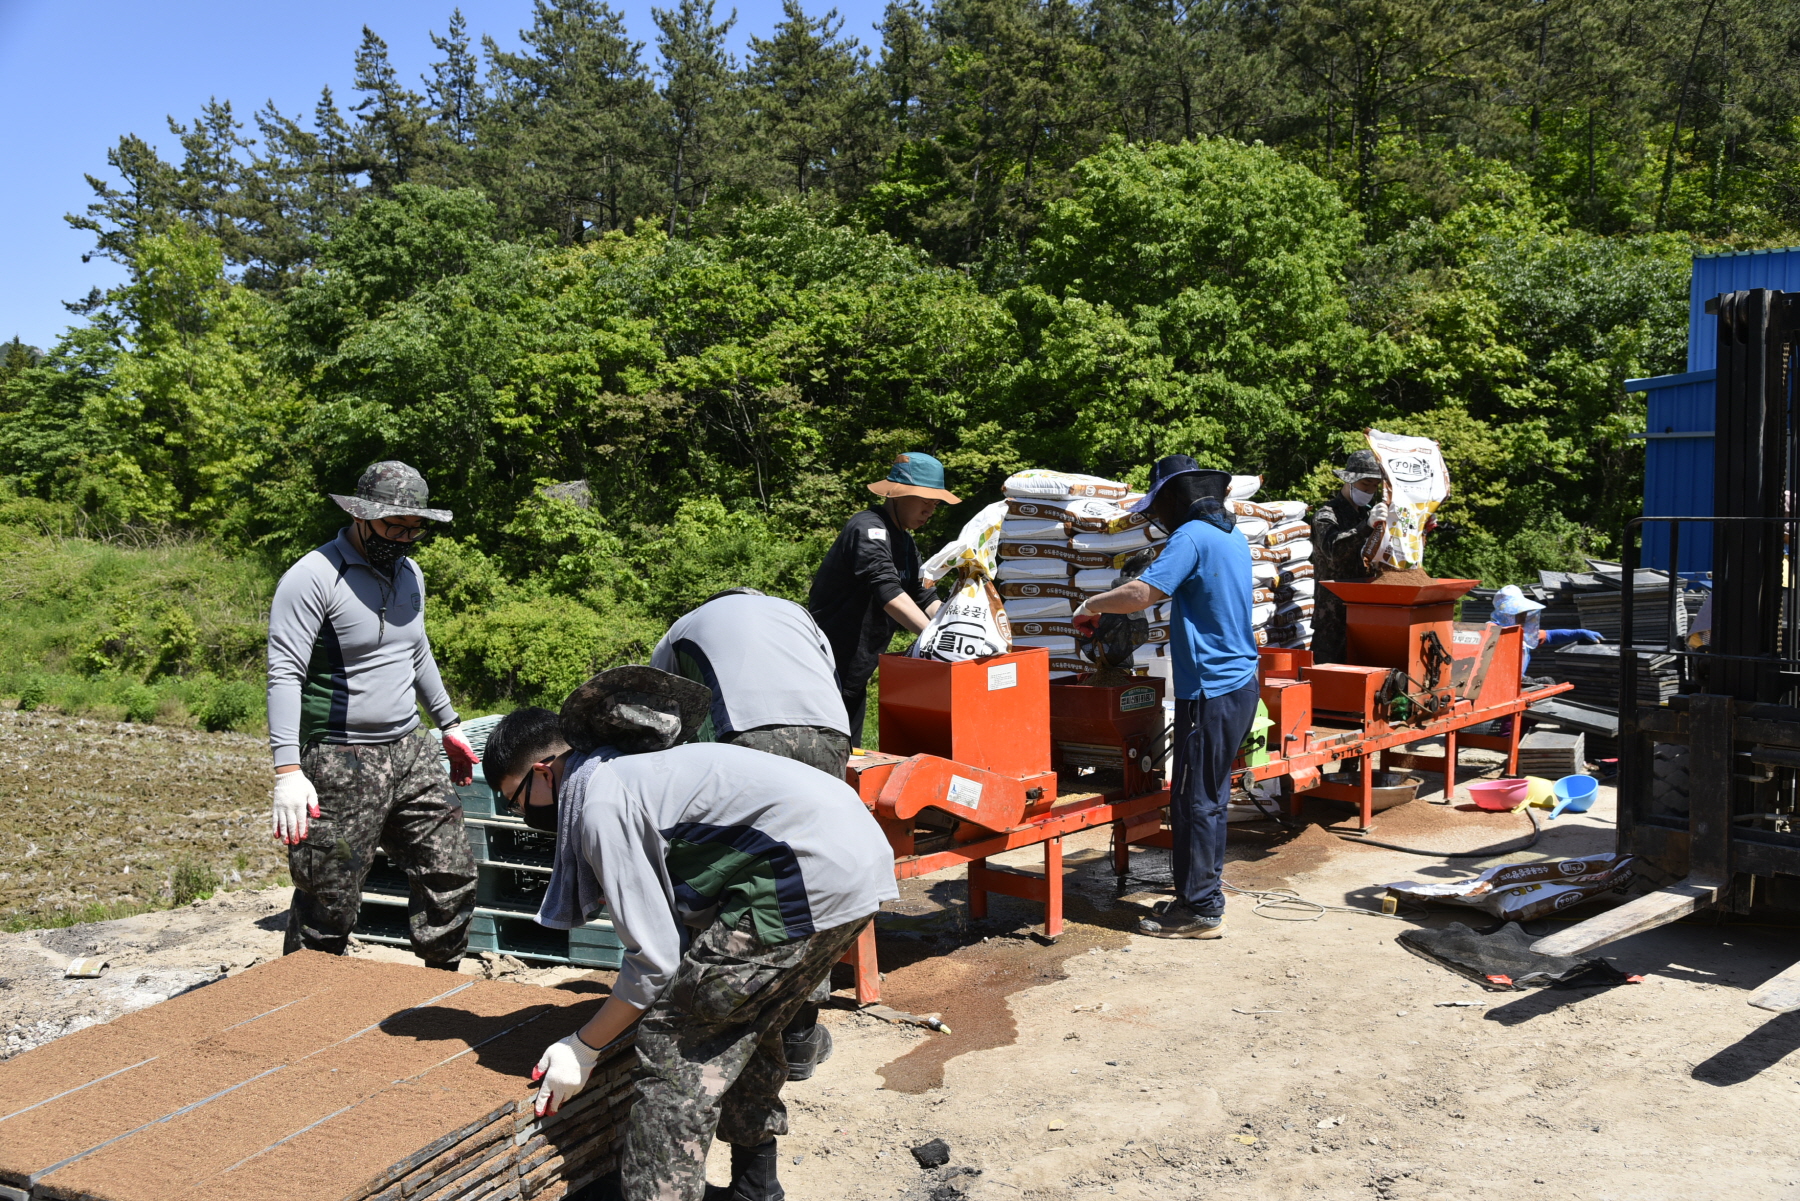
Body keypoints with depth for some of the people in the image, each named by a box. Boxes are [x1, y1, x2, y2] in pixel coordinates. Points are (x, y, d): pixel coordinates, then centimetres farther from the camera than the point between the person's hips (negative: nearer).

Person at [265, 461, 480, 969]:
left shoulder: (410, 574, 12)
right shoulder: (313, 577, -13)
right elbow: (285, 675, -19)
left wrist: (448, 724, 27)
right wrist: (288, 771, -27)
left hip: (409, 752, 7)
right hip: (340, 765, -7)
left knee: (451, 874, 7)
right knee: (329, 902, -2)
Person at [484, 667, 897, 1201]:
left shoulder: (597, 803, -8)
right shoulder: (625, 767, 21)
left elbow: (656, 958, -8)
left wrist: (583, 1047, 4)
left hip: (811, 874, -10)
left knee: (676, 1040, -2)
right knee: (742, 1025, 25)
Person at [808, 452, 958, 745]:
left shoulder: (904, 542, 16)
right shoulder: (869, 529, -16)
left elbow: (925, 598, 11)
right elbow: (890, 595, -28)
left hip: (855, 674, 10)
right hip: (829, 665, -10)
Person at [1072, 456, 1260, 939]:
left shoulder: (1191, 536, -15)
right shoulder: (1233, 537, 15)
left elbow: (1141, 594, -23)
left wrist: (1091, 605, -7)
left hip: (1211, 690, -10)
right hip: (1239, 682, 10)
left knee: (1194, 800, -3)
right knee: (1209, 797, 18)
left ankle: (1200, 910, 2)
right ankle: (1203, 894, 28)